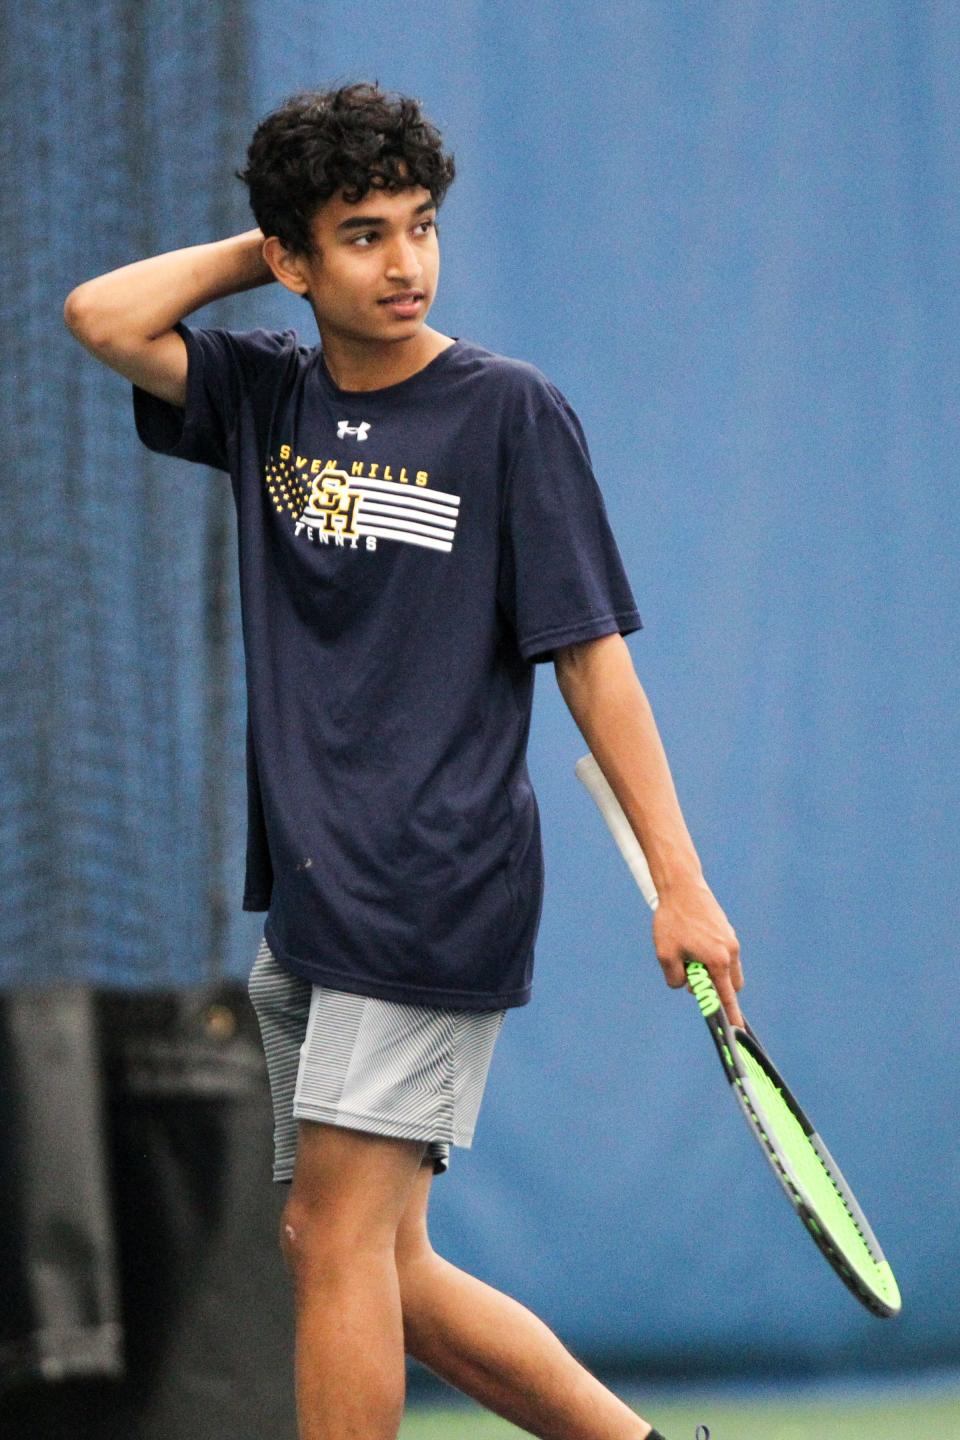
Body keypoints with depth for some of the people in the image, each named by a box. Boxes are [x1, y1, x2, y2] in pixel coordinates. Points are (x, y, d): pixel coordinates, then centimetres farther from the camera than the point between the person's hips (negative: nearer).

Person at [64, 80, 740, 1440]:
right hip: (308, 901, 7)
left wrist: (680, 881, -9)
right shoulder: (270, 394, 11)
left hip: (436, 894, -7)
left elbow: (590, 654, -5)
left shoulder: (510, 410, -4)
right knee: (369, 1268, 8)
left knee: (339, 1238, -10)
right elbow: (104, 317, 0)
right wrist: (265, 244, 4)